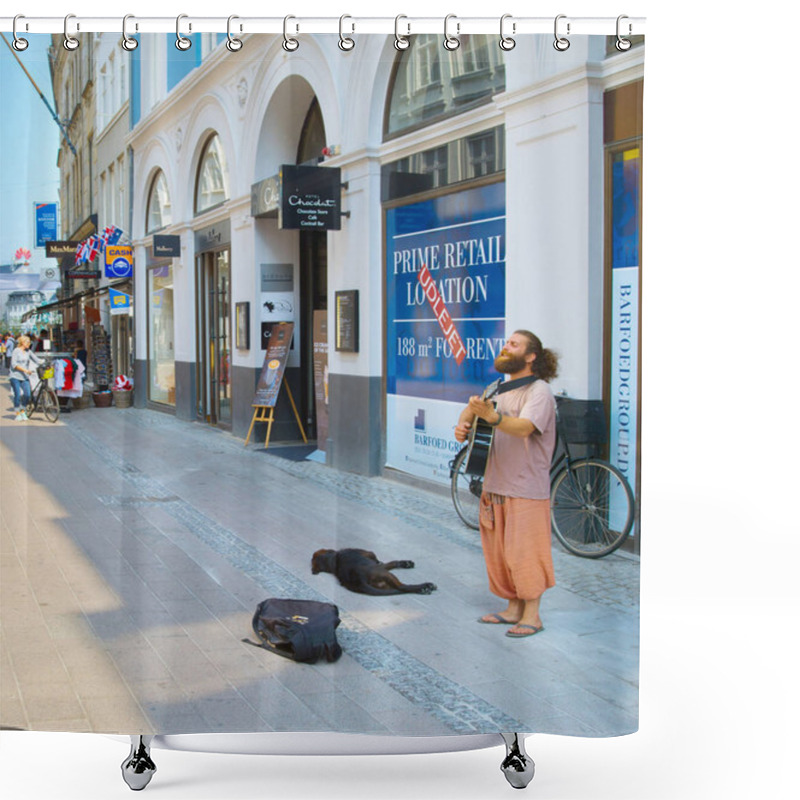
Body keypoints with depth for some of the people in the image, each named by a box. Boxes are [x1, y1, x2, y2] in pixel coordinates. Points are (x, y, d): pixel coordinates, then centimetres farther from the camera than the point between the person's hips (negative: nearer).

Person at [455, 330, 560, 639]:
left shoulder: (539, 391, -11)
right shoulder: (499, 390, 15)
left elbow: (524, 427, -27)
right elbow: (471, 408, 11)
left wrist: (492, 416, -45)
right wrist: (463, 424, -14)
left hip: (527, 489, -8)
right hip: (495, 485, 8)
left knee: (525, 553, -3)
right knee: (498, 552, 12)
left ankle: (531, 615, 7)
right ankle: (513, 608, 24)